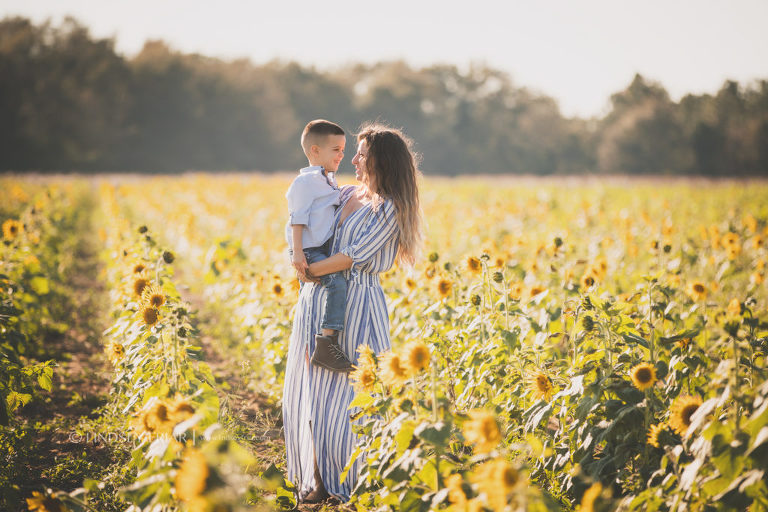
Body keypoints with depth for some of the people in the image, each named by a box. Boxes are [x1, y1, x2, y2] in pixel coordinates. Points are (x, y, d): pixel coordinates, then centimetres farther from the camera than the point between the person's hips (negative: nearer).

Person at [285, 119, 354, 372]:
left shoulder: (329, 182, 19)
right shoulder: (305, 182, -11)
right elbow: (297, 218, -16)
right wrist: (297, 252, -23)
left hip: (326, 249, 11)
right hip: (309, 251, -11)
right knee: (337, 282, -27)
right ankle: (326, 345, -32)